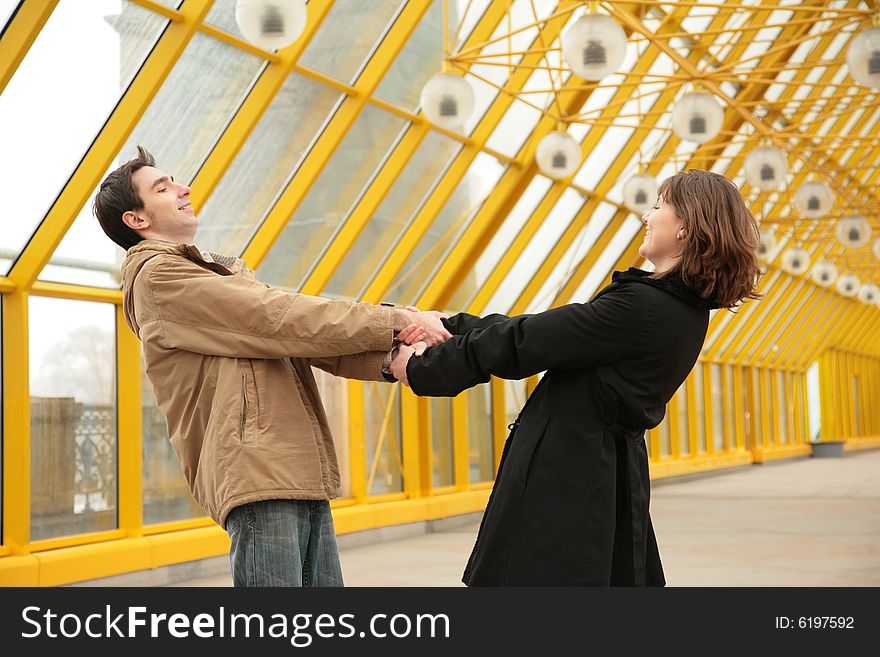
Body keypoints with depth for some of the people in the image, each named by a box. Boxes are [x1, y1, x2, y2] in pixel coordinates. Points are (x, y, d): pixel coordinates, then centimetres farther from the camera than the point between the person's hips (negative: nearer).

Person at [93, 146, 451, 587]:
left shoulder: (222, 273, 26)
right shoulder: (158, 276, -2)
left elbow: (301, 338, 13)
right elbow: (276, 319, -11)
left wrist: (387, 358, -5)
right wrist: (392, 321, -9)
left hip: (304, 476, 9)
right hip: (256, 473, -9)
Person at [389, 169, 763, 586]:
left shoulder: (640, 307, -20)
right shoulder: (684, 310, 11)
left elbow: (523, 344, -15)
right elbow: (543, 334, 12)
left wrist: (422, 368, -4)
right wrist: (448, 325, 10)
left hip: (566, 483, -10)